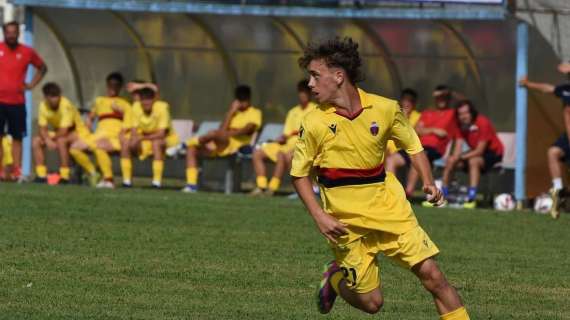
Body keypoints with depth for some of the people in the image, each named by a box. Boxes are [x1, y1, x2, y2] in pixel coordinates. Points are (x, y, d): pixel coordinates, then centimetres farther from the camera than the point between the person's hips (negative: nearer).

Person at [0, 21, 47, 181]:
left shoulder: (27, 52, 5)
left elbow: (42, 68, 20)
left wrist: (32, 84, 9)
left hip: (17, 102, 1)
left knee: (17, 137, 2)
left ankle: (17, 171, 3)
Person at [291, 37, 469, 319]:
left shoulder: (385, 109, -5)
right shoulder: (315, 123, -9)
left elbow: (413, 147, 10)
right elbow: (299, 174, 1)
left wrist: (429, 183, -6)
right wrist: (319, 217, -11)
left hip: (389, 209, 2)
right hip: (346, 221, -1)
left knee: (432, 275, -8)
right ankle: (335, 278, 34)